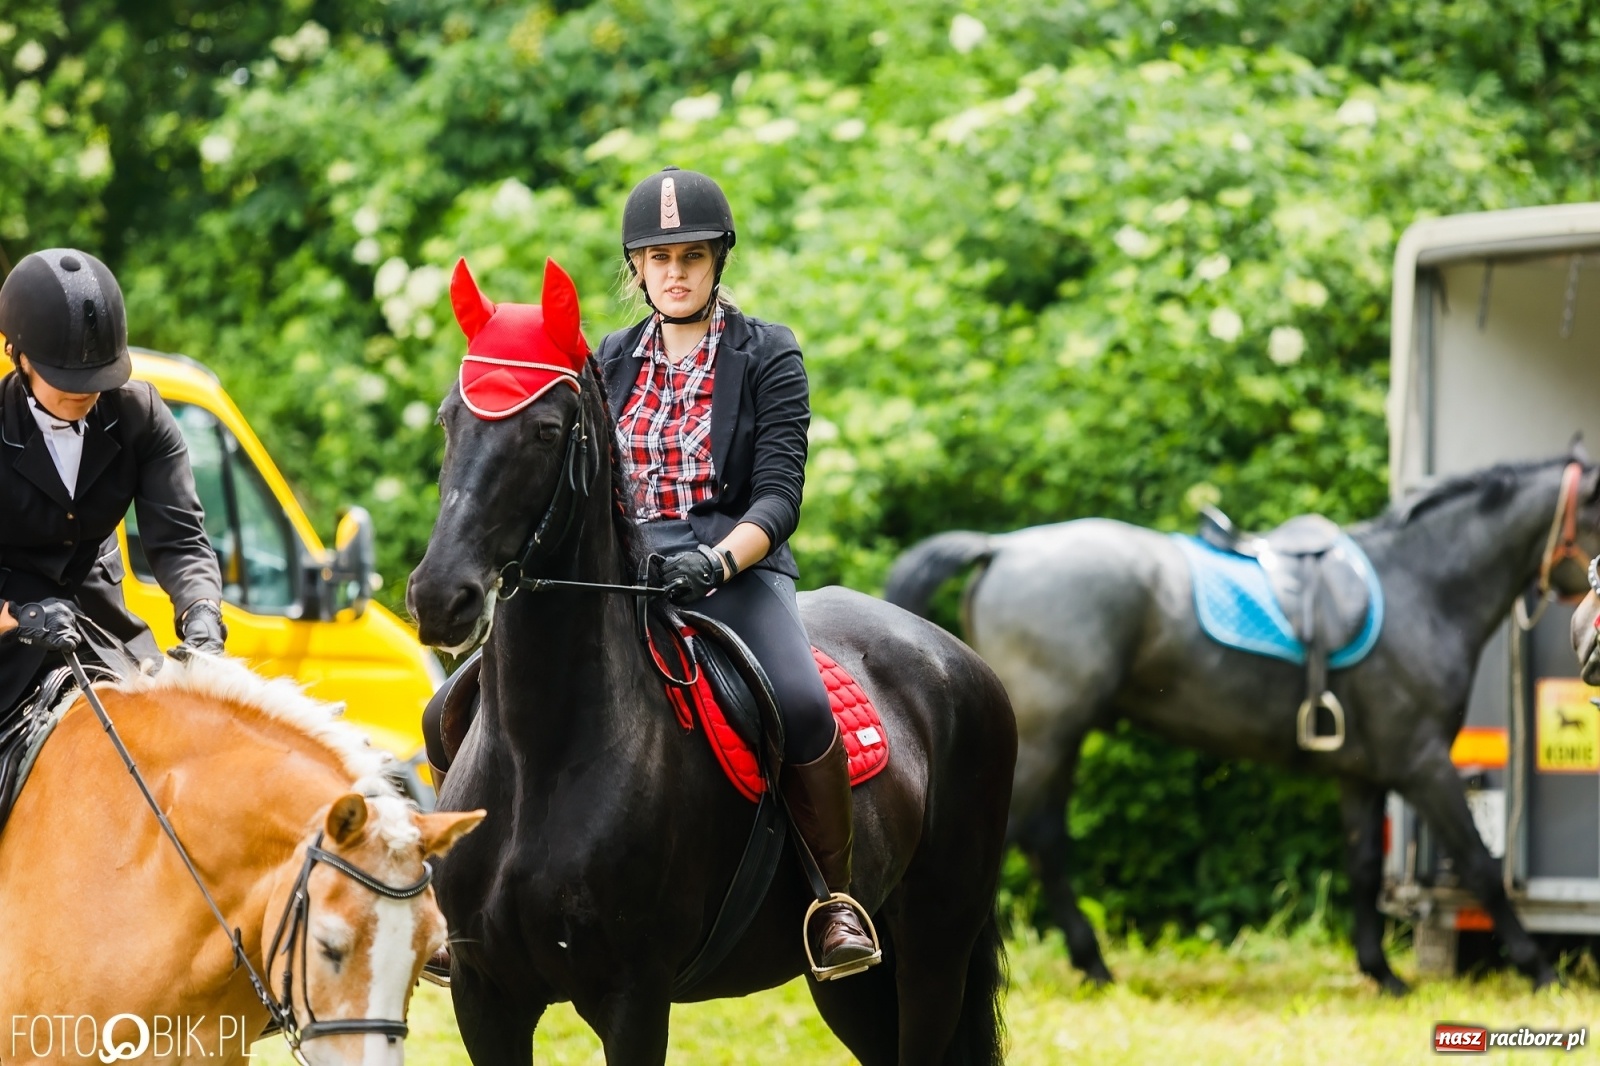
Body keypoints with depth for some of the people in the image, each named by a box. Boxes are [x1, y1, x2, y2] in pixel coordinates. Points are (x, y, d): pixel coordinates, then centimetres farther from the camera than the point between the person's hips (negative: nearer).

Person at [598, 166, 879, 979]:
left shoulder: (767, 357, 4)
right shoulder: (610, 364, 16)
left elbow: (779, 496, -5)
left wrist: (714, 562, -24)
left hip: (735, 569, -4)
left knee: (801, 705, -34)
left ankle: (836, 898, -18)